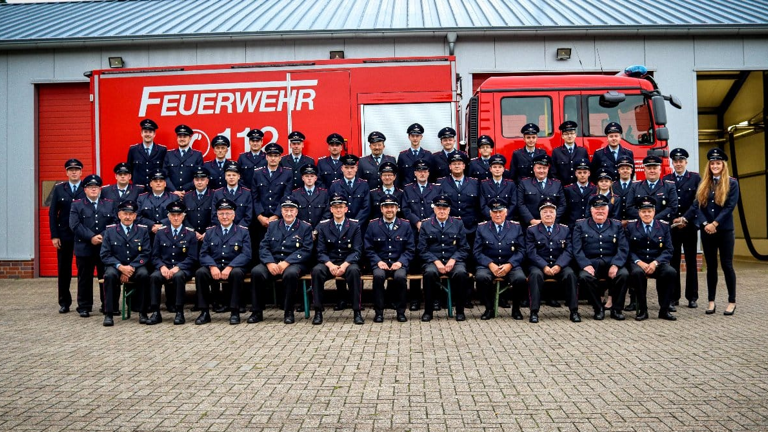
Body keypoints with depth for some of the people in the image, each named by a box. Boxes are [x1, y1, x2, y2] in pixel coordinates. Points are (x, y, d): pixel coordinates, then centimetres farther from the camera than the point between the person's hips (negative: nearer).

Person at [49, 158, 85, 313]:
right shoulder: (59, 189, 7)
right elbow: (52, 213, 5)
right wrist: (54, 235, -2)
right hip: (64, 235, 2)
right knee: (63, 270, 7)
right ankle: (64, 303, 16)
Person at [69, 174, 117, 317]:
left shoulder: (110, 204, 11)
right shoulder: (77, 205, 7)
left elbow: (115, 223, 2)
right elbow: (75, 225, -5)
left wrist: (103, 236, -13)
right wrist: (91, 237, -15)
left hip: (105, 247, 1)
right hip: (84, 248, -1)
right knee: (85, 279, 4)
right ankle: (84, 307, 13)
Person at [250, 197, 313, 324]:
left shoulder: (305, 227, 7)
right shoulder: (272, 226, 16)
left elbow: (306, 251, -4)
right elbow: (263, 247, 8)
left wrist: (286, 262, -17)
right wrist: (269, 263, -13)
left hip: (294, 263, -3)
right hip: (273, 262, 3)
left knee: (291, 273, -37)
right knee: (256, 272, -26)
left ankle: (289, 312, -21)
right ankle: (257, 311, -15)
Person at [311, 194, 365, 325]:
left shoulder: (355, 226, 3)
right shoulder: (323, 226, 7)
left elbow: (357, 251, -3)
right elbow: (321, 252, 1)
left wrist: (344, 265, -21)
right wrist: (330, 265, -20)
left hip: (348, 263, -1)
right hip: (329, 263, 1)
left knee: (354, 270, -36)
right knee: (316, 270, -31)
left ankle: (357, 312, -26)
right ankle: (318, 311, -22)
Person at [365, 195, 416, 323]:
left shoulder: (405, 225, 8)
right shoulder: (373, 225, 7)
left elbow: (410, 249, 6)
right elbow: (369, 249, 6)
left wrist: (401, 262, -10)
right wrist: (378, 261, -11)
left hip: (399, 264, 0)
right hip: (380, 263, 0)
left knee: (400, 276, -33)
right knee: (378, 275, -34)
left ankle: (401, 311, -14)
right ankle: (378, 312, -19)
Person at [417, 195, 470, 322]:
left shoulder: (458, 224, 12)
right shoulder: (425, 225, 9)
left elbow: (464, 248, 7)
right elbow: (422, 250, 3)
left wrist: (453, 260, -11)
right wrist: (436, 262, -12)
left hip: (454, 261, 1)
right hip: (433, 261, 0)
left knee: (461, 273, -32)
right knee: (429, 272, -35)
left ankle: (460, 311, -16)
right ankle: (428, 311, -21)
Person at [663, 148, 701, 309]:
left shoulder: (695, 178, 5)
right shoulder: (666, 179, 9)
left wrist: (685, 218, -14)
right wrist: (672, 219, -9)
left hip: (689, 225, -1)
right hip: (671, 226, 1)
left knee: (691, 261, 5)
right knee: (673, 261, 3)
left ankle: (692, 297, 11)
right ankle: (674, 296, 9)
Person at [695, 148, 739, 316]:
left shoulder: (731, 183, 0)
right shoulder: (703, 184, 10)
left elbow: (730, 206, -8)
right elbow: (698, 205, 3)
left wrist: (715, 223, -15)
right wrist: (704, 224, -11)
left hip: (725, 230, -3)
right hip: (706, 230, 3)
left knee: (727, 265, -1)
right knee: (711, 266, 7)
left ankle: (732, 301, 9)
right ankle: (711, 301, 12)